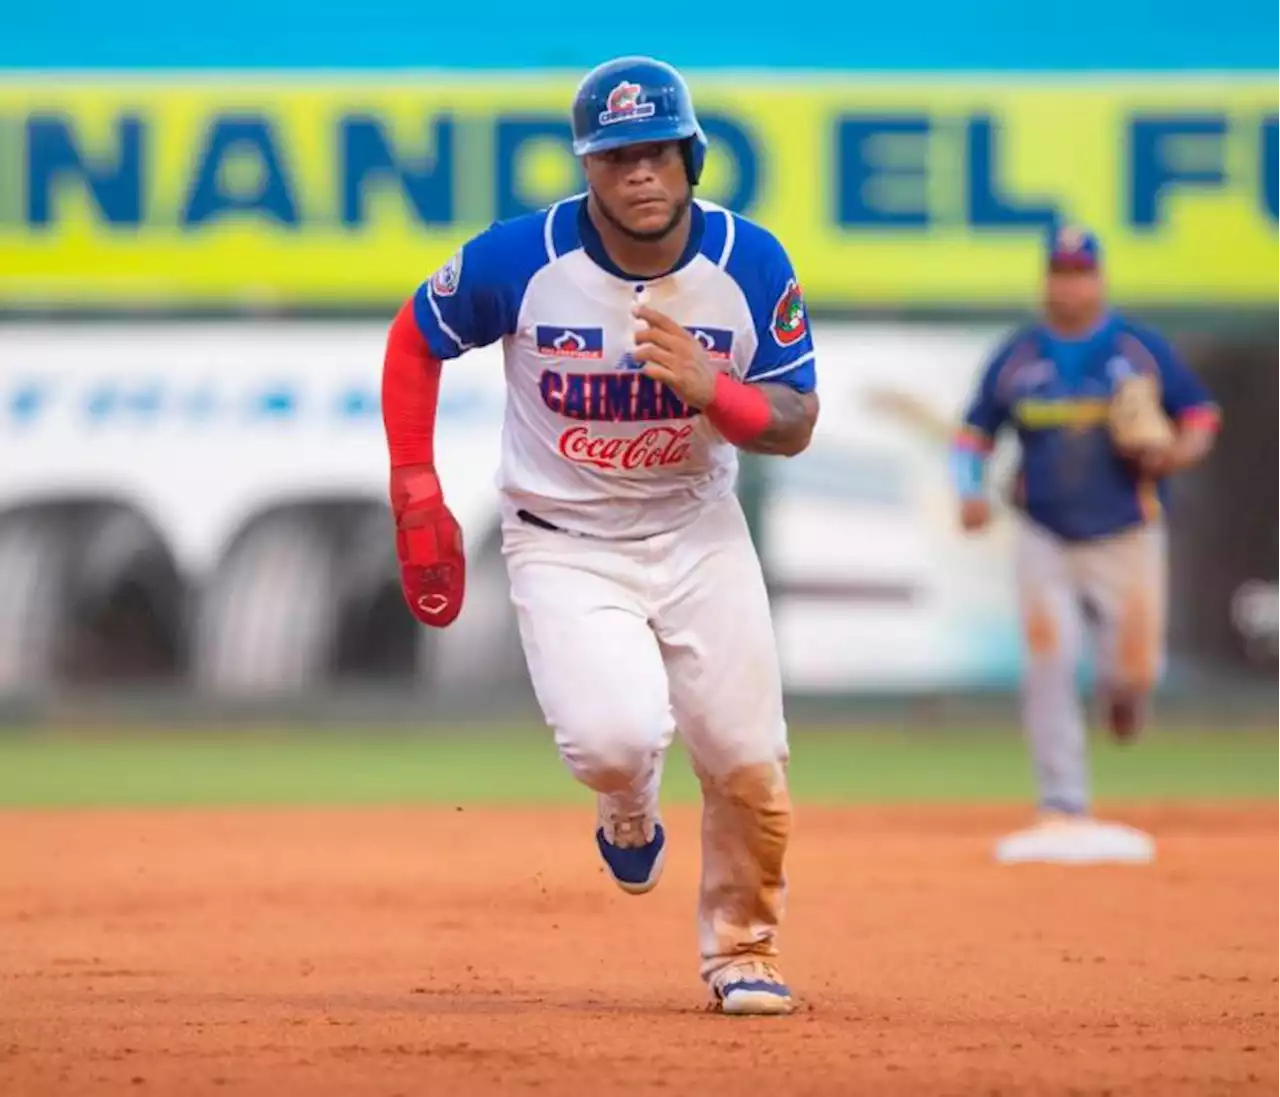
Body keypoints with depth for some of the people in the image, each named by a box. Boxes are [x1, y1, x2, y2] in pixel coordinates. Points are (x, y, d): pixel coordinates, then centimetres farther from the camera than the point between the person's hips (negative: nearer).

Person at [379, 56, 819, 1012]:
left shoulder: (750, 263, -13)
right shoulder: (523, 257, -17)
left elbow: (796, 426, -9)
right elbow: (415, 341, 0)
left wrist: (705, 388, -30)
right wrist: (418, 501, -4)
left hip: (699, 532, 2)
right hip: (564, 544, -2)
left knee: (748, 761, -4)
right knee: (616, 739, -23)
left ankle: (741, 946, 25)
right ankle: (629, 817, 17)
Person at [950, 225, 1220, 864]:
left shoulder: (1141, 350, 1)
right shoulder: (1017, 357, 3)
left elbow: (1200, 412, 5)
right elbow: (976, 430, 9)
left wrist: (1182, 450, -16)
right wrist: (970, 490, -9)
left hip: (1126, 540, 0)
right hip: (1045, 541, 0)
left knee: (1134, 669, -4)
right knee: (1048, 666, -13)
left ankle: (1120, 689, 37)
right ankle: (1063, 812, -10)